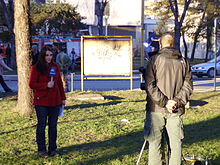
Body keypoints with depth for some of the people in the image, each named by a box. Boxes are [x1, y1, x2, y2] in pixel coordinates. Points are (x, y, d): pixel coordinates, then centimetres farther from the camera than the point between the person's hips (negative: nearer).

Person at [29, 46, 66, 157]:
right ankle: (41, 149, 12)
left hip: (55, 101, 4)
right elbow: (32, 84, -8)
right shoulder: (36, 68, -4)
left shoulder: (55, 67, 10)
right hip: (41, 102, -4)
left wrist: (63, 98, 13)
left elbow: (59, 83, 15)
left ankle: (52, 149, 17)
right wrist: (46, 85, -18)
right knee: (42, 125, 2)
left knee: (53, 125, 8)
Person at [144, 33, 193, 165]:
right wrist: (177, 101, -3)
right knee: (176, 144, 8)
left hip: (156, 109, -2)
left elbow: (150, 86, -9)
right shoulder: (183, 61, 7)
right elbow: (188, 85, 2)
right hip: (176, 111, 2)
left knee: (155, 143, 4)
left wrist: (163, 101, -9)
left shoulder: (154, 60, -2)